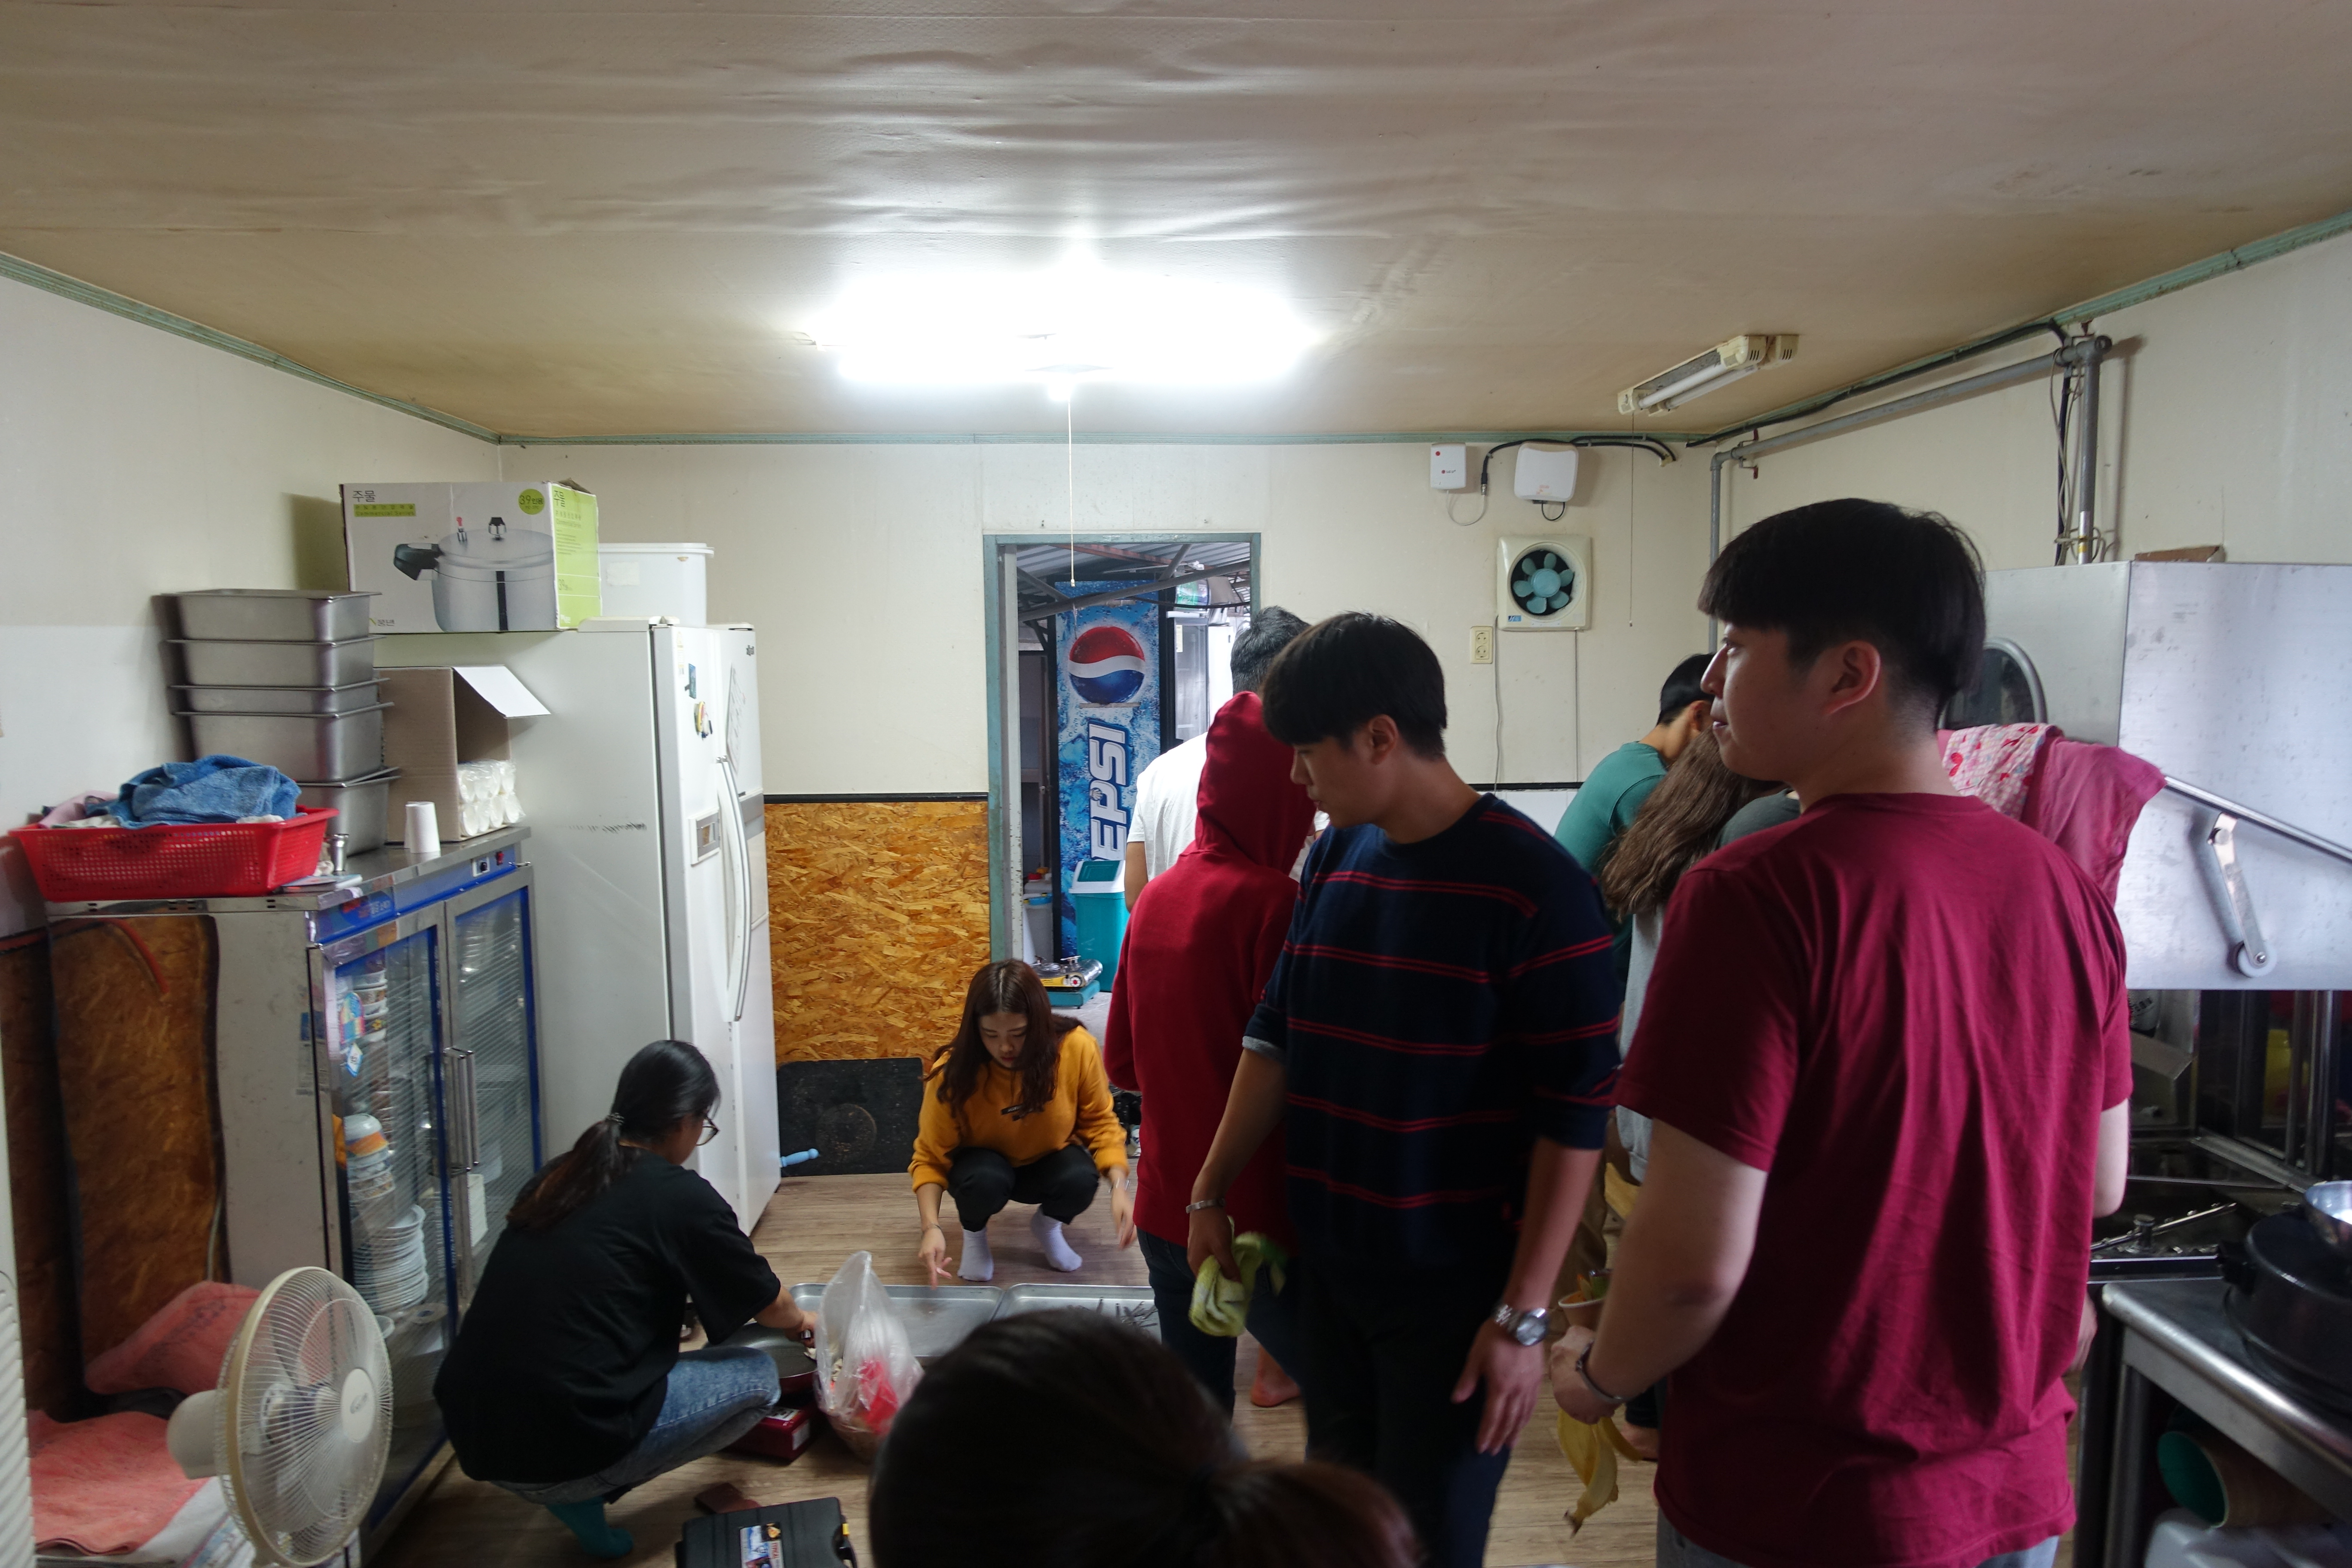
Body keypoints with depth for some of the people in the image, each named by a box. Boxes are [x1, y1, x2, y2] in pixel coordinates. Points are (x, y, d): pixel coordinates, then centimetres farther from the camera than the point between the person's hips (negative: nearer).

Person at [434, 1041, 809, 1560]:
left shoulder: (557, 1177, 10)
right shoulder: (681, 1196, -9)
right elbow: (769, 1304, 8)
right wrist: (800, 1323, 31)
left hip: (473, 1434, 8)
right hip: (561, 1451, -8)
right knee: (757, 1375, 10)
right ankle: (586, 1493, 0)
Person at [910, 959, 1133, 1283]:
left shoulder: (1077, 1047, -28)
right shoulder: (955, 1072, -30)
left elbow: (1100, 1123, -14)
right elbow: (931, 1157, -21)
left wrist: (1119, 1187, -29)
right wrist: (932, 1227, -36)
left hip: (1049, 1162, 1)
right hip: (983, 1164, -1)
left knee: (1080, 1180, -31)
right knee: (985, 1180, -34)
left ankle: (1047, 1225, 6)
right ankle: (973, 1233, 3)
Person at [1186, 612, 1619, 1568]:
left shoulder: (1533, 883, -17)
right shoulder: (1334, 856, 2)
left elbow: (1574, 1117, -16)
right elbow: (1276, 1035, 9)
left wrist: (1524, 1314, -16)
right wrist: (1211, 1194, 9)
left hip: (1457, 1286, -6)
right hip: (1328, 1265, 6)